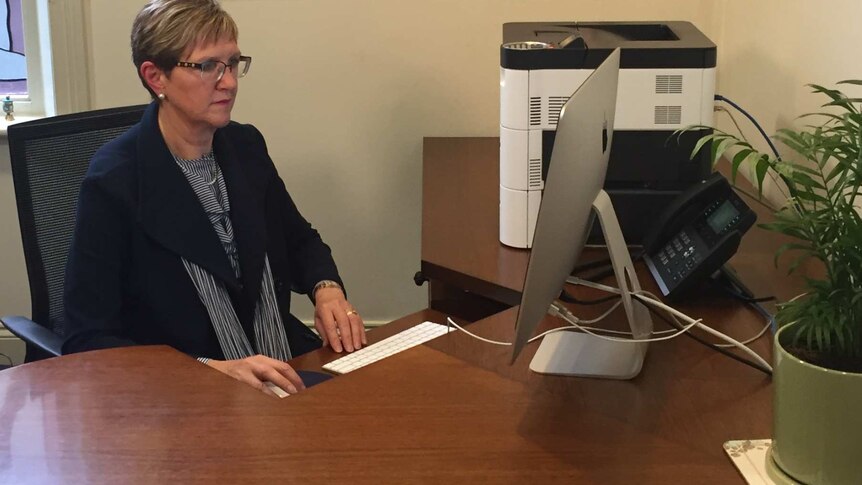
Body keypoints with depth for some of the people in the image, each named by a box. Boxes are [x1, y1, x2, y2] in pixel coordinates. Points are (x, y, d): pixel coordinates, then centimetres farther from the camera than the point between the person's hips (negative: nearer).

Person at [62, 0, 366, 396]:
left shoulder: (246, 146, 4)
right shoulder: (113, 182, -13)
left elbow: (299, 240, 18)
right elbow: (87, 339, -16)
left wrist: (326, 289, -3)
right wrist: (213, 370, -26)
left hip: (285, 372, 5)